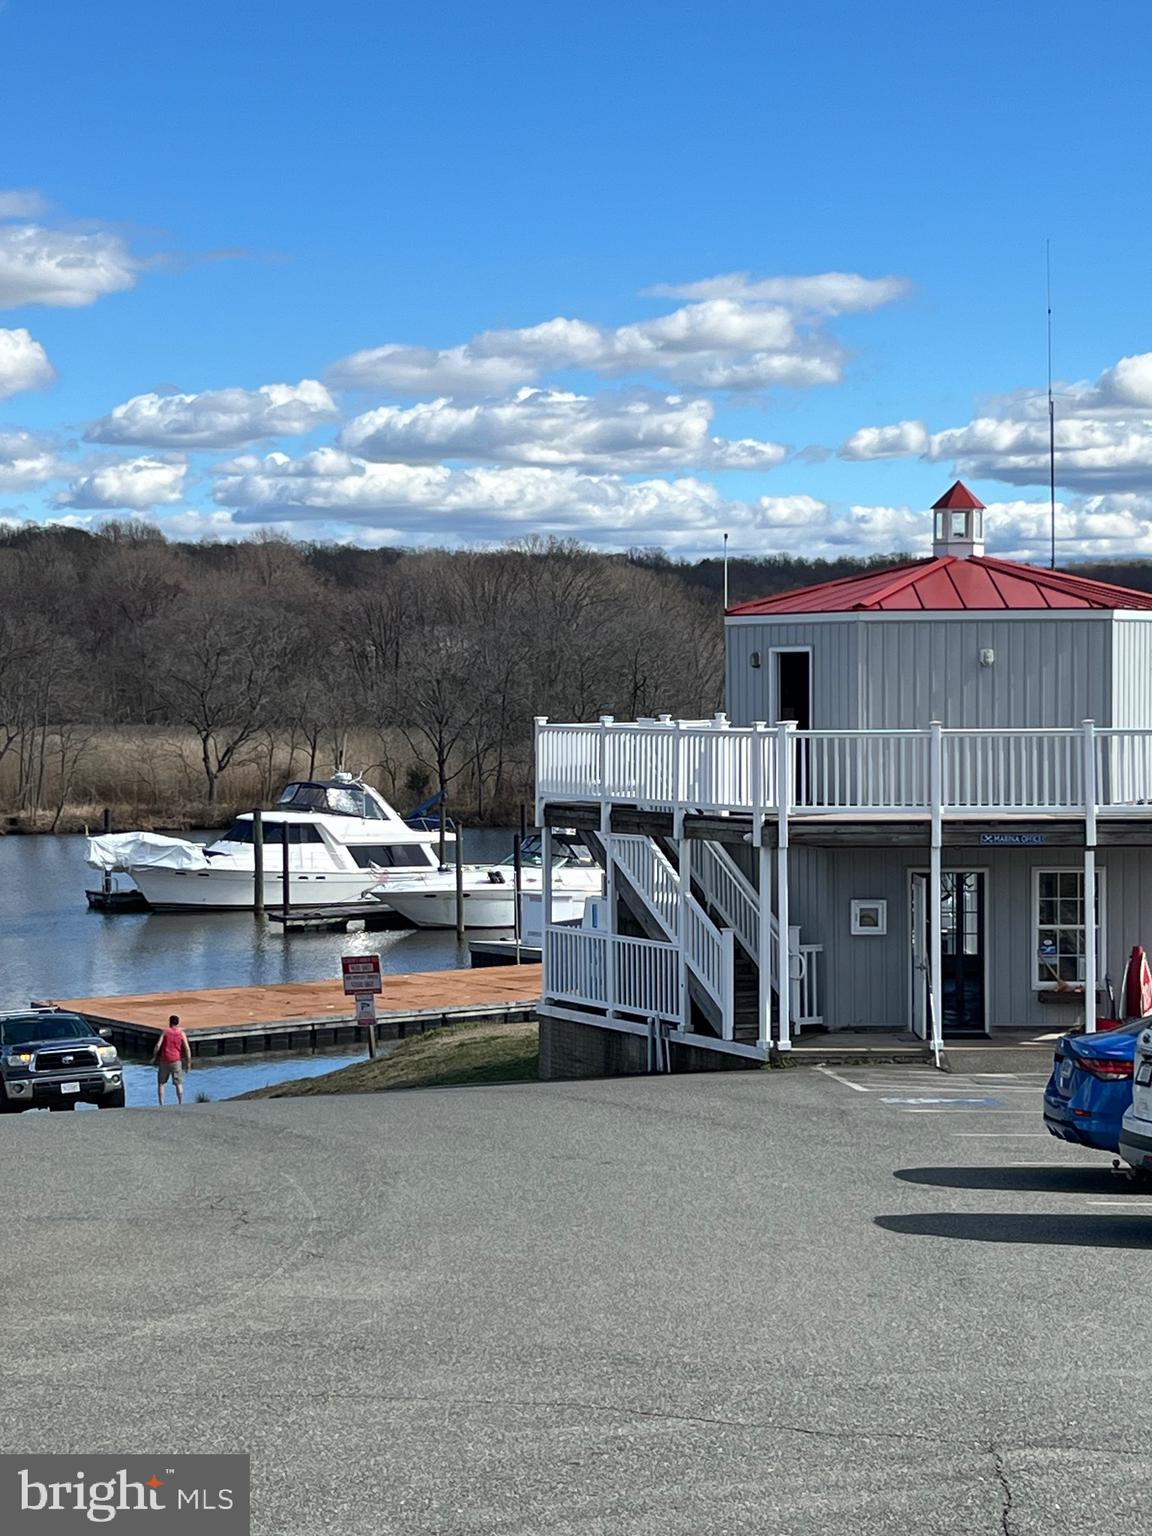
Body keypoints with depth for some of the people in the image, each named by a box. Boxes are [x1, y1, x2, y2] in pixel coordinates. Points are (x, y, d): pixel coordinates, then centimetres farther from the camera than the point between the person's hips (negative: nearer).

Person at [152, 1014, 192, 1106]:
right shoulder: (181, 1034, 0)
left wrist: (154, 1057, 3)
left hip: (164, 1061, 0)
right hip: (176, 1061, 0)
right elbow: (187, 1049, -7)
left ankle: (161, 1104, 3)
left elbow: (158, 1045, -9)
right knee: (179, 1084, 3)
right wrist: (188, 1063, -1)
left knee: (161, 1083, 11)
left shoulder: (165, 1032, 0)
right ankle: (181, 1104, -6)